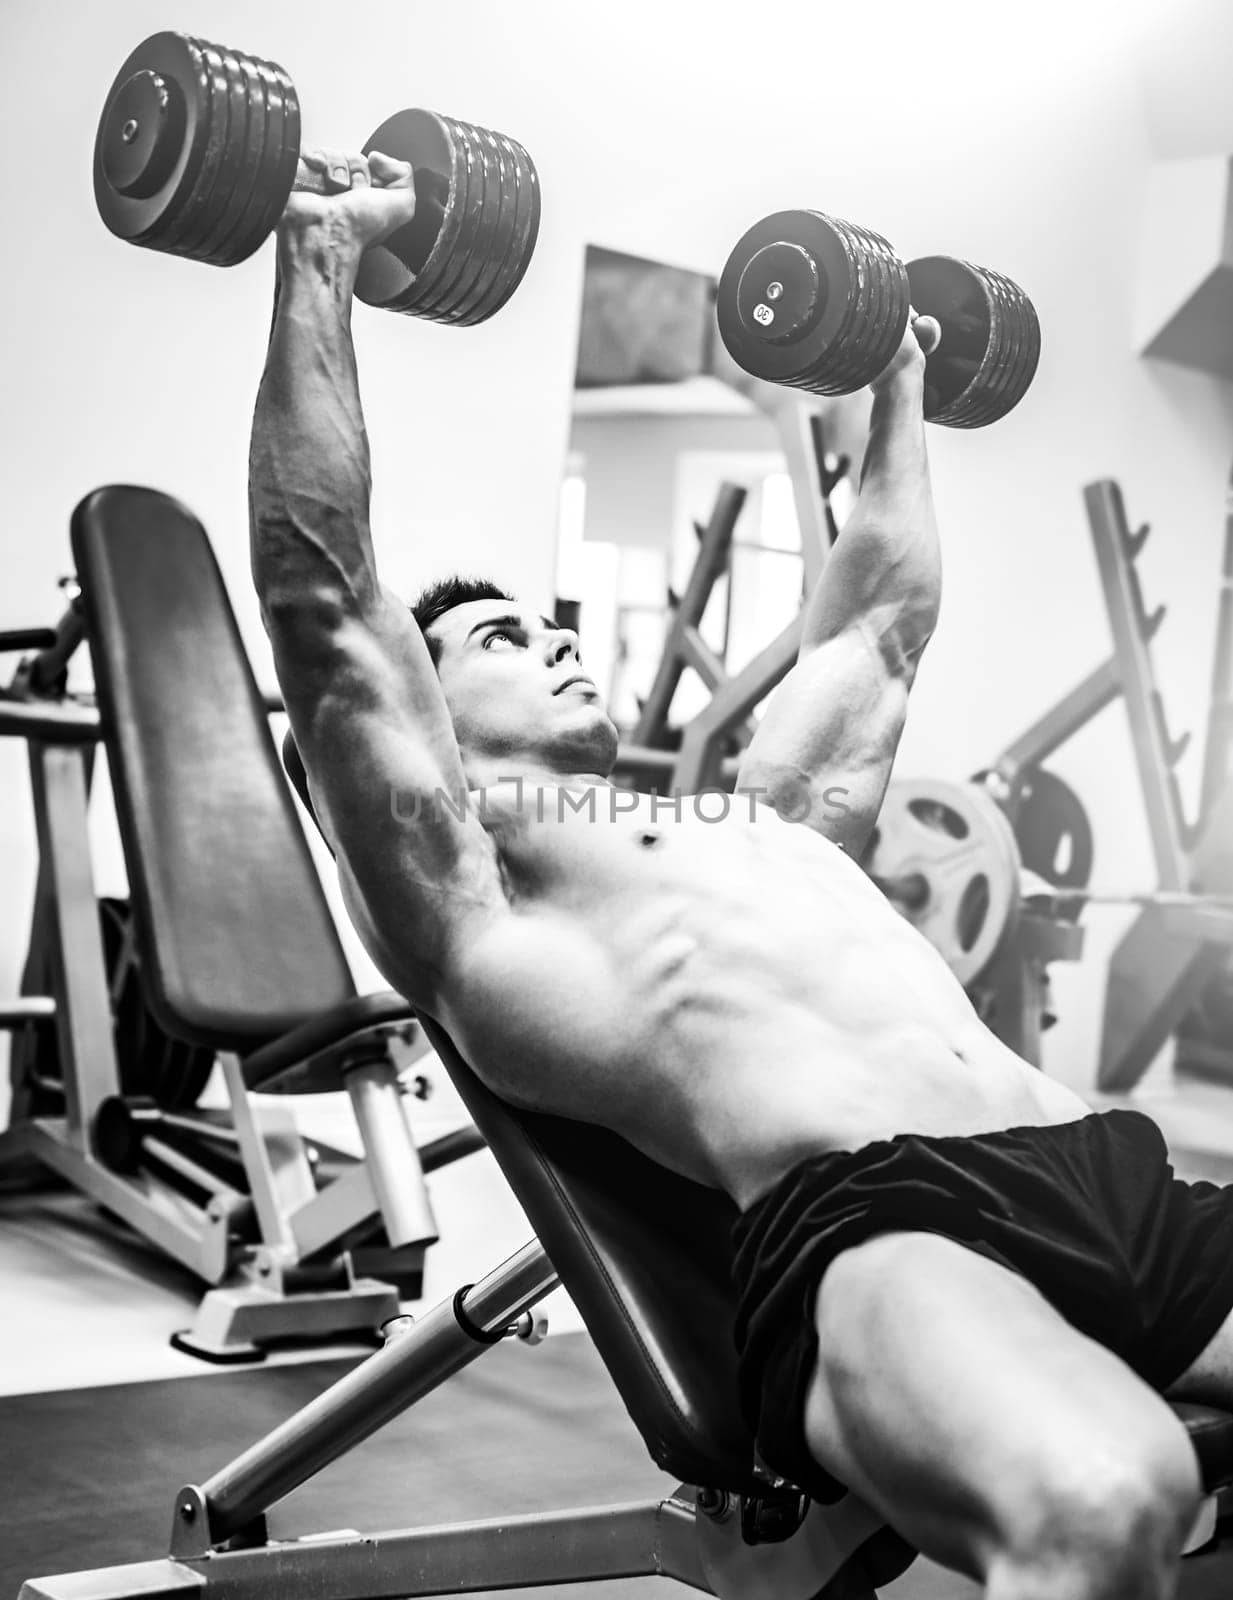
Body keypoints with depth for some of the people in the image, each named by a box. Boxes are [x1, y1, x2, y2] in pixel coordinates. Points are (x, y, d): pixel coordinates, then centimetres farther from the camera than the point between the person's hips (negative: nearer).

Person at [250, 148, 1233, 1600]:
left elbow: (885, 611, 48)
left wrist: (895, 381, 53)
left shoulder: (763, 813, 35)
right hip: (862, 1219, -8)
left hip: (1105, 1167, 8)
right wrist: (318, 259, 6)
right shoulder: (453, 869, 14)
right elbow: (322, 595, 3)